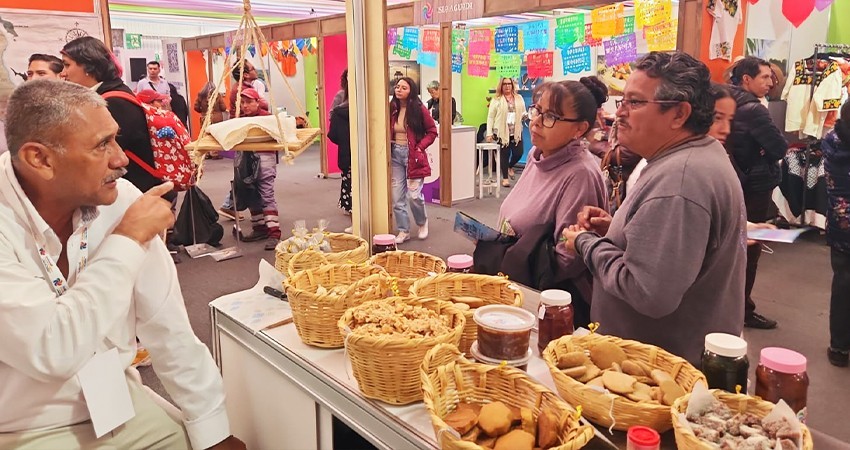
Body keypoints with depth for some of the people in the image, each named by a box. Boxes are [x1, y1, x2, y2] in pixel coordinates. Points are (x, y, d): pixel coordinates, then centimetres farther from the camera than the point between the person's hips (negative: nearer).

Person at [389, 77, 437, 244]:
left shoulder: (419, 109, -7)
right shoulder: (392, 108, 3)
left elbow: (432, 131, -1)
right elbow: (389, 132, 13)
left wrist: (420, 147, -11)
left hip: (413, 155, -4)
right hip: (395, 155, 4)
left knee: (414, 195, -8)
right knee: (397, 196, 3)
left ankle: (423, 222, 22)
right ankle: (403, 230, 17)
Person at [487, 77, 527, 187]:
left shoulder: (519, 98, 10)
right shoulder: (496, 99, -1)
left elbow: (523, 112, 19)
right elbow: (490, 117, -3)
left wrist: (525, 116, -6)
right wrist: (489, 133, -9)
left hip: (516, 132, 3)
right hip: (502, 132, -3)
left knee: (518, 153, 0)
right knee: (504, 155, 3)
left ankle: (510, 167, 32)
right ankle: (505, 178, 16)